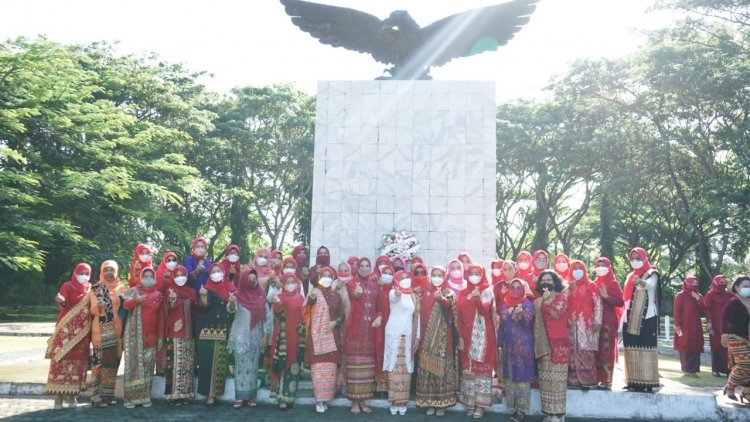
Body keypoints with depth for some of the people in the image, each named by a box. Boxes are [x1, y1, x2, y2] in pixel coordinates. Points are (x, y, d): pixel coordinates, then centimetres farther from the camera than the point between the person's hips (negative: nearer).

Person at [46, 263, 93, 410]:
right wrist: (61, 301, -39)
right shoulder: (67, 286, 0)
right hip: (67, 329, -4)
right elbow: (63, 303, -16)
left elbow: (93, 308, 12)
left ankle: (72, 395, 10)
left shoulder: (90, 288, 12)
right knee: (62, 359, -8)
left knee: (78, 360, 4)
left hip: (82, 330, 4)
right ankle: (58, 396, -6)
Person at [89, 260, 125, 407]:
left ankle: (108, 394, 14)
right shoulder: (96, 288, 1)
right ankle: (96, 397, -8)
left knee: (113, 361, 6)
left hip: (117, 329, 5)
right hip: (101, 330, -5)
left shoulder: (121, 288, 14)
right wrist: (98, 306, -26)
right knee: (100, 361, -10)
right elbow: (93, 309, -8)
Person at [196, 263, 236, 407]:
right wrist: (203, 296, -37)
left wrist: (232, 302, -20)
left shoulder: (229, 289, 11)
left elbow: (232, 309, 2)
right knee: (209, 360, -8)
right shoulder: (207, 288, 2)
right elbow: (204, 305, -15)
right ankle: (209, 393, -5)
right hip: (208, 331, -3)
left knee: (221, 361, 4)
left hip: (224, 332, 3)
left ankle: (215, 390, 13)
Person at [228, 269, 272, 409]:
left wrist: (265, 336, -1)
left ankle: (251, 396, 10)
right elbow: (231, 310, -21)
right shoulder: (238, 296, -2)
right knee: (241, 366, -2)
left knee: (253, 367, 5)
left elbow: (267, 317, 4)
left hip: (256, 338, 3)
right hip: (241, 337, -2)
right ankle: (240, 397, 0)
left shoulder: (261, 297, 4)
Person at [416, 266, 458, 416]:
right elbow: (422, 313, 14)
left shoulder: (448, 293, 1)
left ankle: (442, 403, 2)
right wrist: (420, 335, 8)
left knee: (442, 366, -4)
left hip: (443, 337, -3)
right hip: (428, 336, 4)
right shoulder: (426, 293, 12)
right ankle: (429, 402, 8)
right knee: (427, 366, 2)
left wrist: (441, 298, -45)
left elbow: (448, 304, -23)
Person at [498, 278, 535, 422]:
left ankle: (522, 409, 0)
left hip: (523, 345, -5)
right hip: (508, 345, 5)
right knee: (509, 375, 9)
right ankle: (513, 405, 19)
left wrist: (522, 314, -39)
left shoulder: (527, 303, -4)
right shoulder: (504, 304, 10)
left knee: (522, 375, -5)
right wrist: (499, 343, 11)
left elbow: (527, 322, -19)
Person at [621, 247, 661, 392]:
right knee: (632, 349, 3)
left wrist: (640, 282, -47)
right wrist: (624, 316, 12)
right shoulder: (630, 277, 19)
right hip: (631, 318, 6)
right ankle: (633, 381, 5)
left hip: (646, 317, -6)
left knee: (645, 348, -11)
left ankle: (647, 382, -12)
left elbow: (650, 284, -25)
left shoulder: (652, 274, -1)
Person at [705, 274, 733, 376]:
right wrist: (709, 322, -14)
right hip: (716, 324, -4)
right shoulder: (710, 294, -1)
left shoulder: (728, 294, 13)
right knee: (716, 346, -1)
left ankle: (727, 368, 5)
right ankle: (715, 369, 4)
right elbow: (707, 309, -6)